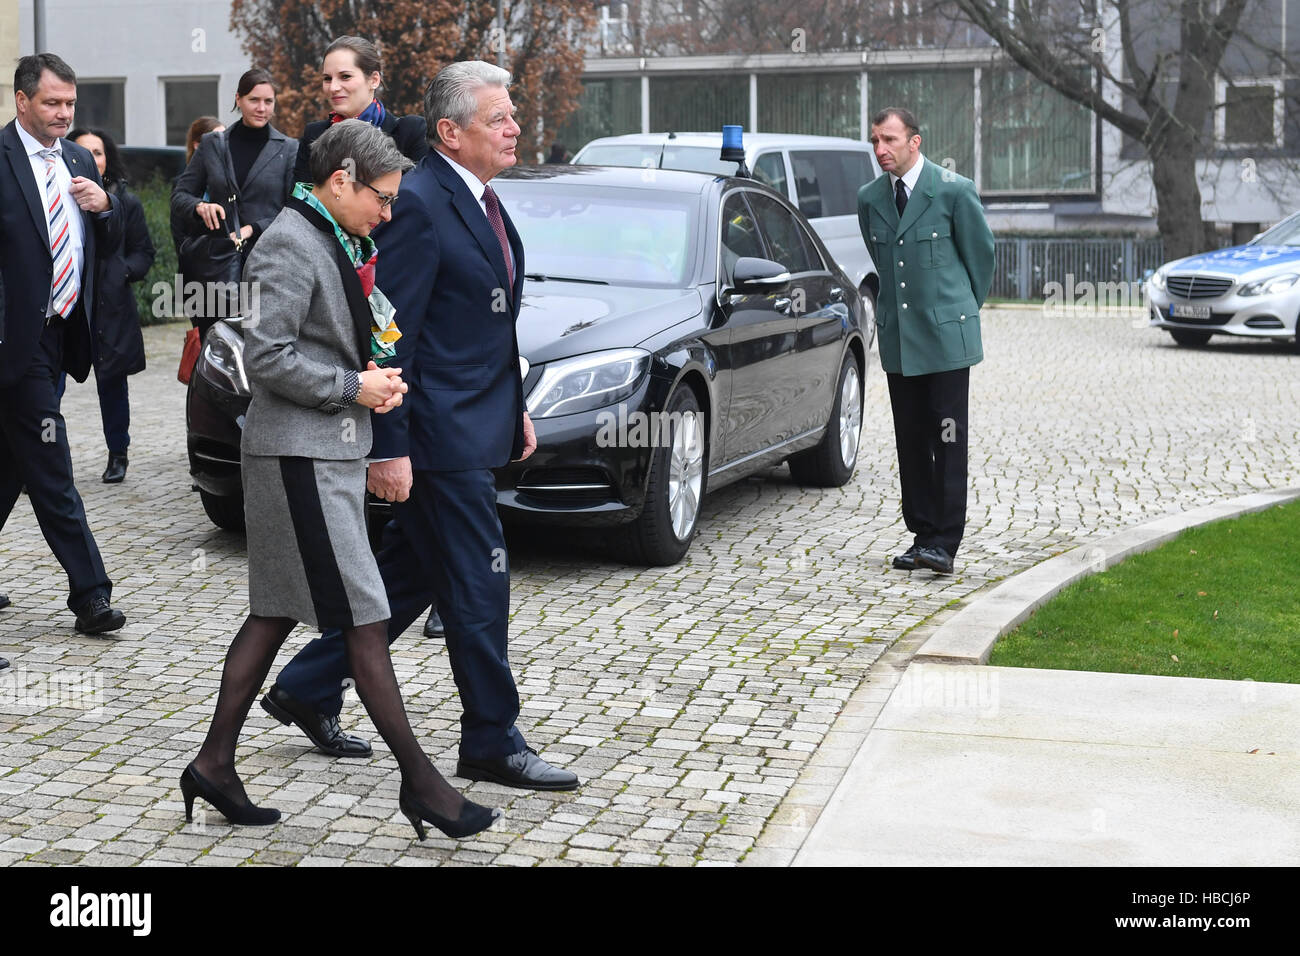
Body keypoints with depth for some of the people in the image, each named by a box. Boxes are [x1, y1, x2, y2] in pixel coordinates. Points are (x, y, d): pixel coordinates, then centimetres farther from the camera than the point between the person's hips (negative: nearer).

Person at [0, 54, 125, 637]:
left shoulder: (78, 161, 13)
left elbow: (108, 246, 18)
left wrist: (104, 206, -3)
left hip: (60, 334, 7)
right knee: (51, 471, -5)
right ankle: (89, 595, -2)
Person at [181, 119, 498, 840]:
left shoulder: (337, 241, 16)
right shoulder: (289, 245, -14)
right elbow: (267, 357, -19)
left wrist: (375, 375, 10)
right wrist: (354, 387, -14)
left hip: (333, 451, 10)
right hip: (300, 455, -10)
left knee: (276, 613, 12)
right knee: (364, 617, -6)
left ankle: (215, 763, 20)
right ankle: (418, 780, 1)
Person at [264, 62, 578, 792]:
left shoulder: (482, 201, 13)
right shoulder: (418, 205, -17)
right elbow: (390, 334, -19)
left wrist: (515, 407, 19)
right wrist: (390, 448, -21)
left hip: (476, 424, 10)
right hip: (439, 431, -10)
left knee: (412, 574, 17)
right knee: (479, 586, -1)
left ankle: (308, 688, 31)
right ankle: (494, 744, 12)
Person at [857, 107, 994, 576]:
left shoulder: (955, 191, -7)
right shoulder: (869, 198, 8)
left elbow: (981, 252, 5)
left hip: (946, 335, -5)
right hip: (897, 338, 5)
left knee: (948, 440, -5)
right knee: (911, 441, 7)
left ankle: (945, 542, -2)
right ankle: (922, 534, 14)